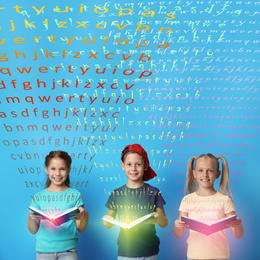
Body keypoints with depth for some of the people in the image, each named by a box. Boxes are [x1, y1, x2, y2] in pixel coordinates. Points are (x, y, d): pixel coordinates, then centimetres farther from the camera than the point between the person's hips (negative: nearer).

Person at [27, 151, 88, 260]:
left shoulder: (75, 195, 0)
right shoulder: (38, 197, 3)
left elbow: (80, 229, 0)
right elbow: (33, 231, 4)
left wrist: (84, 216, -20)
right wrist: (31, 217, -16)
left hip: (68, 251, -1)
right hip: (44, 251, 1)